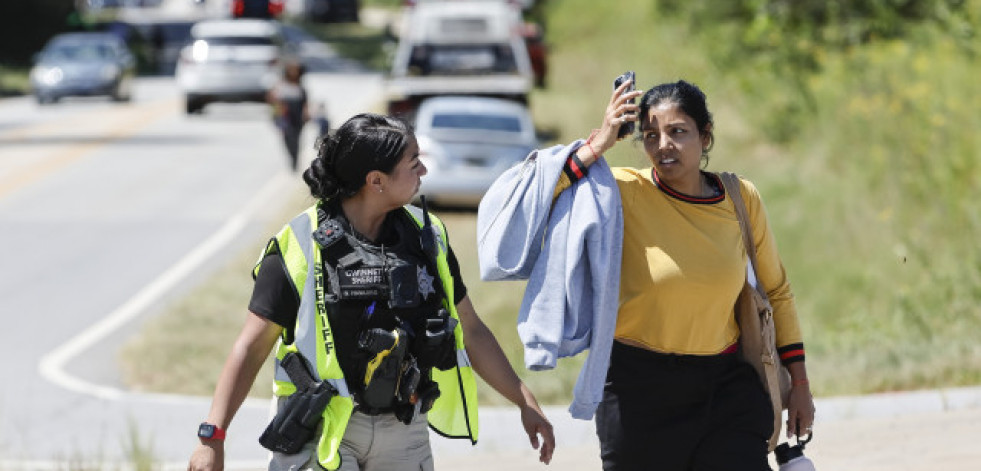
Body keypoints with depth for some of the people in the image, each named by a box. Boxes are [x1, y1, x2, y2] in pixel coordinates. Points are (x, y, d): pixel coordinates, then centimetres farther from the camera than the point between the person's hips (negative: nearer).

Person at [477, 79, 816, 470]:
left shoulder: (741, 199, 1)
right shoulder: (623, 193, -8)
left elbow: (775, 291, 13)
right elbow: (530, 202, -19)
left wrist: (799, 383, 12)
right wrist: (598, 145, -20)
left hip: (724, 386, 2)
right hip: (638, 390, -2)